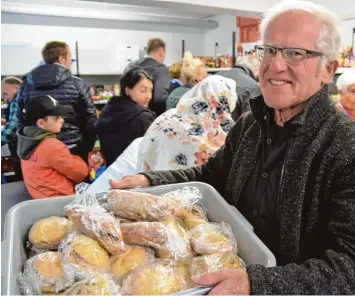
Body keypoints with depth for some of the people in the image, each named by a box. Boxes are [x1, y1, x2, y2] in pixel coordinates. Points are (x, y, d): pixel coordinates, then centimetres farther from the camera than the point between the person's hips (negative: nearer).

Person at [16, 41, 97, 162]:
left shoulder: (26, 84, 4)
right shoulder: (77, 84, -8)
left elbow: (21, 119, 8)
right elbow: (90, 121, -6)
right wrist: (87, 149, 8)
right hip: (74, 151, -3)